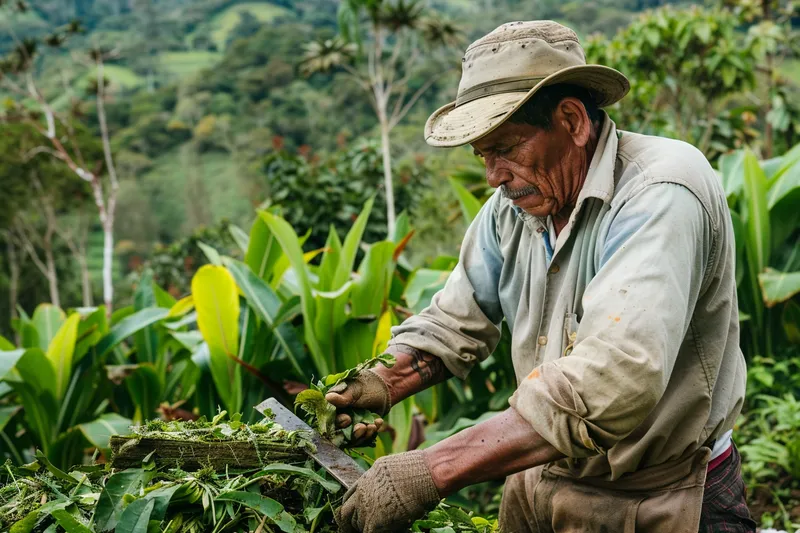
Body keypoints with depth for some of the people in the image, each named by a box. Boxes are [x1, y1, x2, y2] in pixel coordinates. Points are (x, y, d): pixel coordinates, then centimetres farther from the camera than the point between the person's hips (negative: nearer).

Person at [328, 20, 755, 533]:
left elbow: (615, 381, -40)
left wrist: (435, 469, -41)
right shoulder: (513, 204, -4)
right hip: (539, 486, 6)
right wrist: (384, 384, -13)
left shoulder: (662, 193, -27)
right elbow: (456, 322, 7)